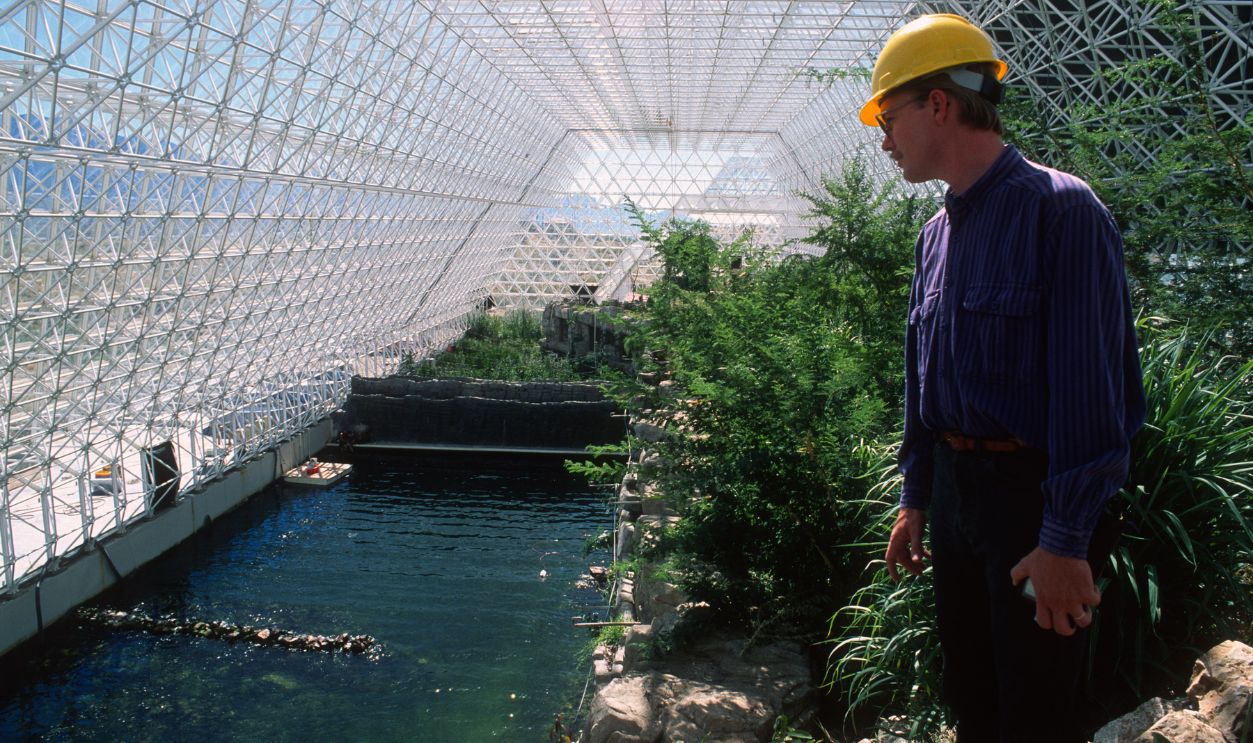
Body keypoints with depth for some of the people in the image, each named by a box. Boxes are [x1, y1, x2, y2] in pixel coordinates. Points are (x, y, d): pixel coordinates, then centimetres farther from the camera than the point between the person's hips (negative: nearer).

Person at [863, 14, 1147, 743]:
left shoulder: (1061, 211, -15)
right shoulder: (937, 232, 9)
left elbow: (1091, 388, -20)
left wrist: (1065, 540, -20)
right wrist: (915, 500, 16)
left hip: (1032, 493, -7)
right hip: (954, 488, 7)